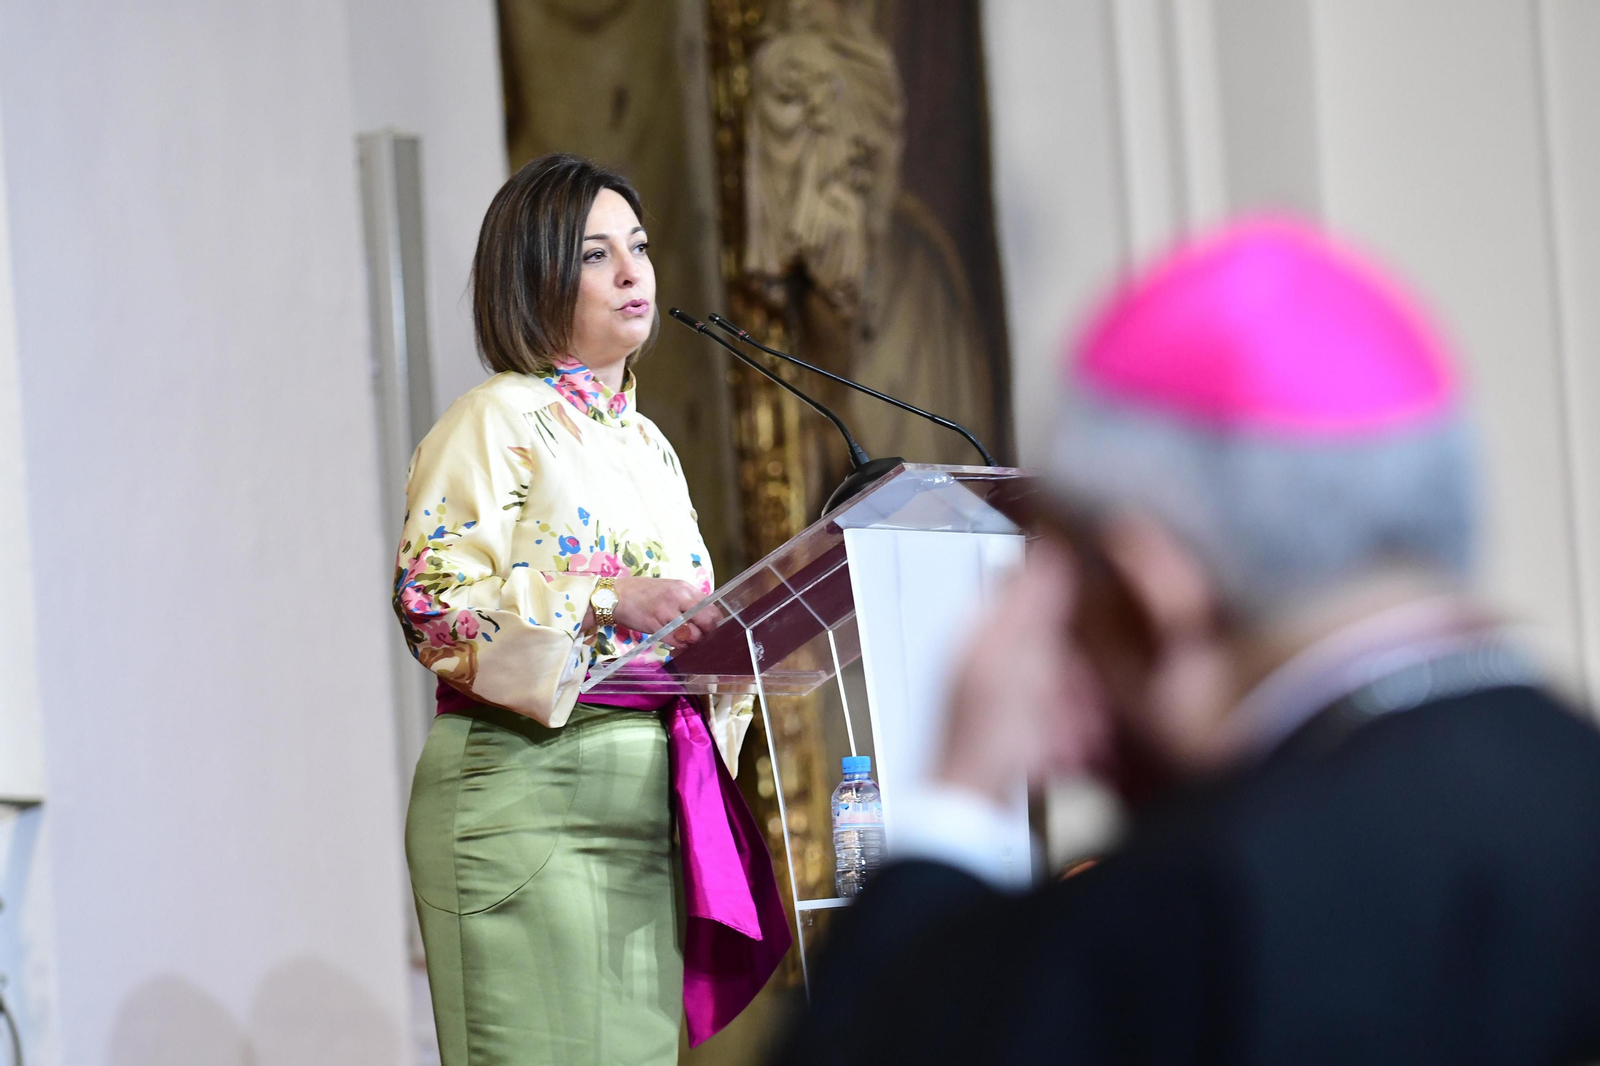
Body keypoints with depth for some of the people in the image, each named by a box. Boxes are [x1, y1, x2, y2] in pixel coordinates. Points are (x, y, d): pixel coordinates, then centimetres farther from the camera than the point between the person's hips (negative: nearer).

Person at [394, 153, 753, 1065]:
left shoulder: (646, 441, 20)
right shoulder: (495, 423, -3)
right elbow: (431, 599, -14)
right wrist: (604, 601, -22)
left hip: (646, 801, 7)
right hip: (528, 795, -7)